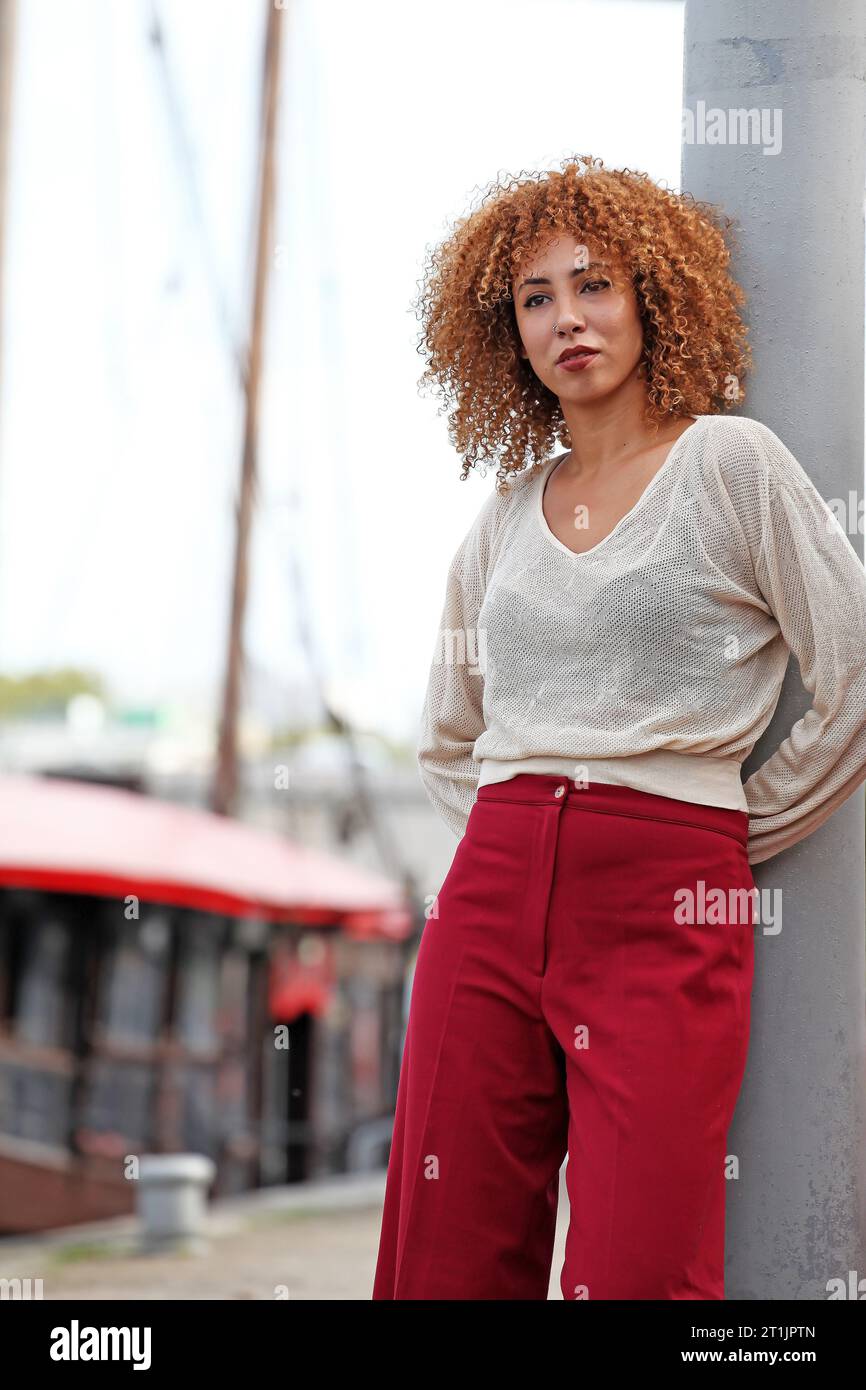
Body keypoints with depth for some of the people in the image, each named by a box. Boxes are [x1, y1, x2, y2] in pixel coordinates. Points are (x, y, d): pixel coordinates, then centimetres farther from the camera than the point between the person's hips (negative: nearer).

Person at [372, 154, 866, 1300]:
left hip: (668, 908, -5)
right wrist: (515, 835, 14)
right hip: (492, 896, 5)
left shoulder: (731, 463, 1)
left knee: (637, 1273, -9)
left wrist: (737, 828, 4)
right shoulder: (507, 515, 15)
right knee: (449, 1260, 3)